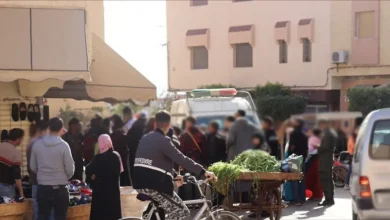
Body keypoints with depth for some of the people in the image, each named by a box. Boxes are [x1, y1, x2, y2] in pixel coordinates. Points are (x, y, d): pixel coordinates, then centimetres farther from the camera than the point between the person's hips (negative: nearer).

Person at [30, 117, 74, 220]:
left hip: (42, 187, 3)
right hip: (59, 188, -3)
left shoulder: (37, 144, -2)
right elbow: (70, 169, -9)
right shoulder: (63, 146, -14)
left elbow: (33, 166, 6)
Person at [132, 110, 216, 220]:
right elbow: (181, 159, -18)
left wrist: (174, 175, 36)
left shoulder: (145, 138, 18)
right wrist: (203, 172, -18)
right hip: (154, 184, -9)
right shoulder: (163, 140, -9)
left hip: (140, 182, 9)